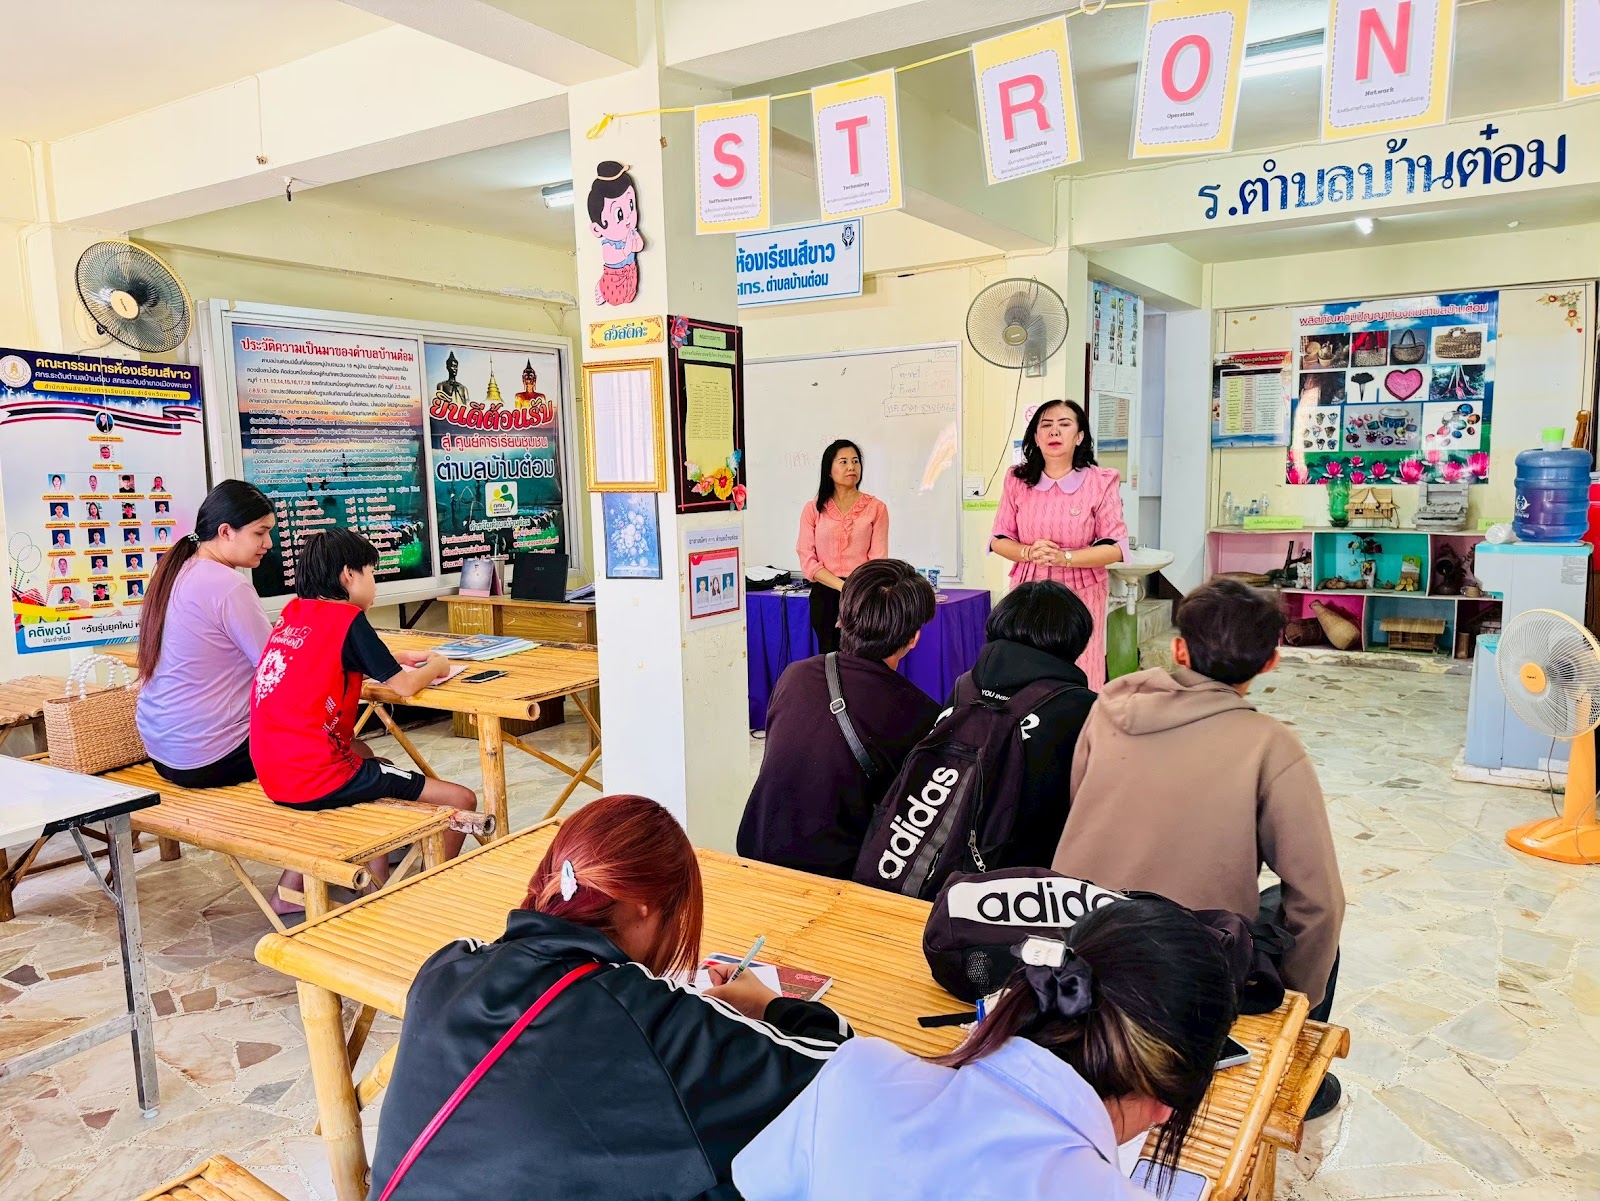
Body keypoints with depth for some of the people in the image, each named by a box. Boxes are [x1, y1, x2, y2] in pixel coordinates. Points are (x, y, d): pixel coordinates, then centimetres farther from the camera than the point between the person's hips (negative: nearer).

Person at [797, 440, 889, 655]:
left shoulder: (875, 508, 3)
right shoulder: (813, 510, 6)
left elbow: (878, 560, -1)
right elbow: (807, 560, -1)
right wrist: (843, 586, -12)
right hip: (826, 595, 1)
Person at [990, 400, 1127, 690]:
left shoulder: (1100, 482, -3)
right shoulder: (1017, 480, 4)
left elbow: (1116, 548, -5)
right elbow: (998, 540, 7)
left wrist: (1064, 557, -19)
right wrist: (1029, 552, -13)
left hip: (1081, 596, -2)